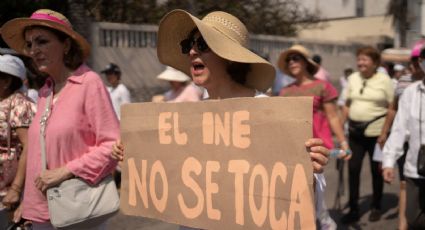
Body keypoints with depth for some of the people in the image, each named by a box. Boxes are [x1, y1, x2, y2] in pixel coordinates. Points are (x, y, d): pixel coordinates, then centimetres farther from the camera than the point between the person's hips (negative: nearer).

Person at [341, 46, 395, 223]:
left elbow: (391, 109, -7)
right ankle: (353, 210, 11)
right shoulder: (353, 78, 5)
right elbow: (347, 105, 9)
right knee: (353, 169, 1)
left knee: (376, 170, 9)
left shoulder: (384, 80, -6)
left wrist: (384, 132, -14)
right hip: (355, 132, 3)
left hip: (376, 132, -3)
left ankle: (376, 207, 26)